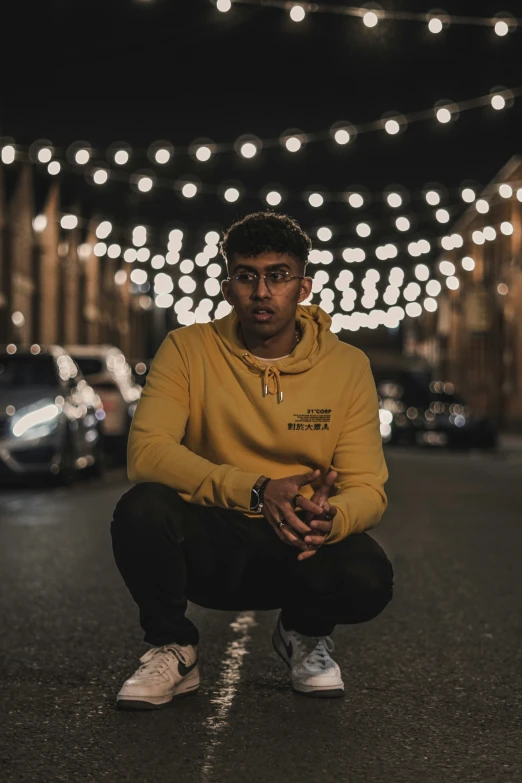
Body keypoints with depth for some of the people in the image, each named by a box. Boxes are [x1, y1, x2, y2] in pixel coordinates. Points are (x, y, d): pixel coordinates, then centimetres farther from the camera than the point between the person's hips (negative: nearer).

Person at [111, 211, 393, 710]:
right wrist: (257, 491, -31)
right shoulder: (189, 350, -5)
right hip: (209, 545, 0)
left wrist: (330, 519, -32)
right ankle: (173, 650, -3)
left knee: (368, 579, -32)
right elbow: (146, 452, -19)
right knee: (141, 509, -32)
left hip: (302, 549, 1)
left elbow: (367, 489, -6)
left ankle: (304, 635, 8)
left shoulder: (347, 366, -2)